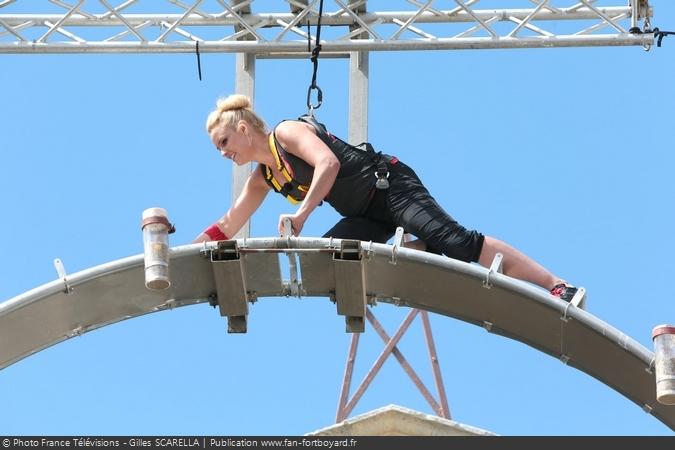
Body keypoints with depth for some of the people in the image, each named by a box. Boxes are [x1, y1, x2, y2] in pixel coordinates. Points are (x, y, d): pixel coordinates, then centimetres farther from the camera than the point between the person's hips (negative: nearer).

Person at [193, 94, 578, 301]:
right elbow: (226, 227, 24)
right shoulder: (262, 179, 17)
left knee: (452, 239, -25)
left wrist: (301, 215, -29)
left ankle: (558, 286, -30)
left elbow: (328, 164, -25)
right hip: (368, 216, 9)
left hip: (390, 183, -9)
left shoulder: (287, 132, -8)